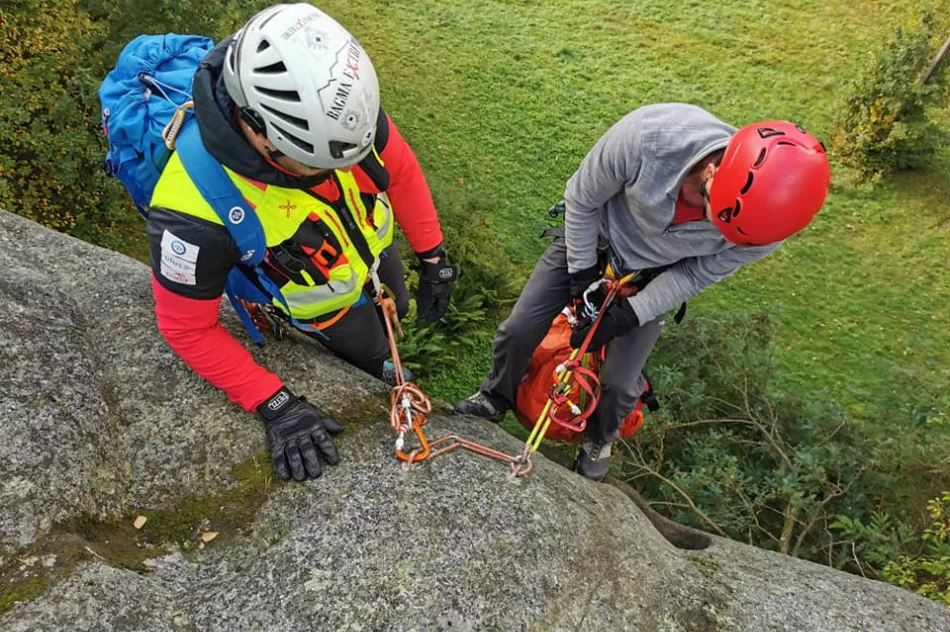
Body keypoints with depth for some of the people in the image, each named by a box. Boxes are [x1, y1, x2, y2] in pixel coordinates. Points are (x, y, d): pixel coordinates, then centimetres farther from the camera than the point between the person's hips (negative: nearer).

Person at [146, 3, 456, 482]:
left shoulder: (333, 106, -33)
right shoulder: (196, 208, -44)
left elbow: (399, 168, -13)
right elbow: (187, 327, -28)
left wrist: (433, 257, -7)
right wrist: (275, 405, -29)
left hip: (373, 251, 4)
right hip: (325, 306, -3)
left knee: (393, 311, 33)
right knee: (375, 367, 23)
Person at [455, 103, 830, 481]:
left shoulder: (764, 224, -32)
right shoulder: (648, 135, -40)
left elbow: (697, 274, -14)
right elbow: (581, 198, -20)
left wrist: (626, 316, -18)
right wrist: (582, 273, -13)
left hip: (652, 275, 1)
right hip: (592, 239, 0)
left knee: (620, 381, -3)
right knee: (517, 332, -5)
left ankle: (598, 441, 34)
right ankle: (494, 399, 28)